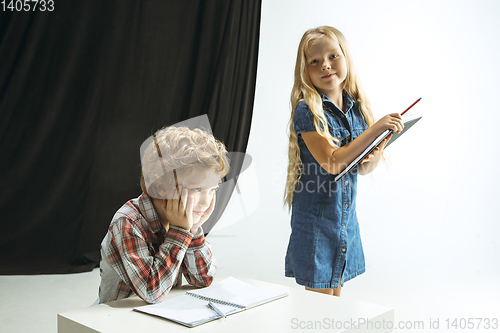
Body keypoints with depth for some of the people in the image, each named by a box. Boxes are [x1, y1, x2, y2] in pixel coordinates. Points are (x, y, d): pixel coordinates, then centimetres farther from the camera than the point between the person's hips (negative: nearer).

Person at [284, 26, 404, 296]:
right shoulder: (307, 111, -15)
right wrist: (375, 128, -22)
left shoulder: (357, 109, 4)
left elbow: (363, 169, 10)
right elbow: (332, 162, -24)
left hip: (346, 215, 6)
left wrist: (377, 152, -13)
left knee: (336, 294, 19)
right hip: (316, 218, -6)